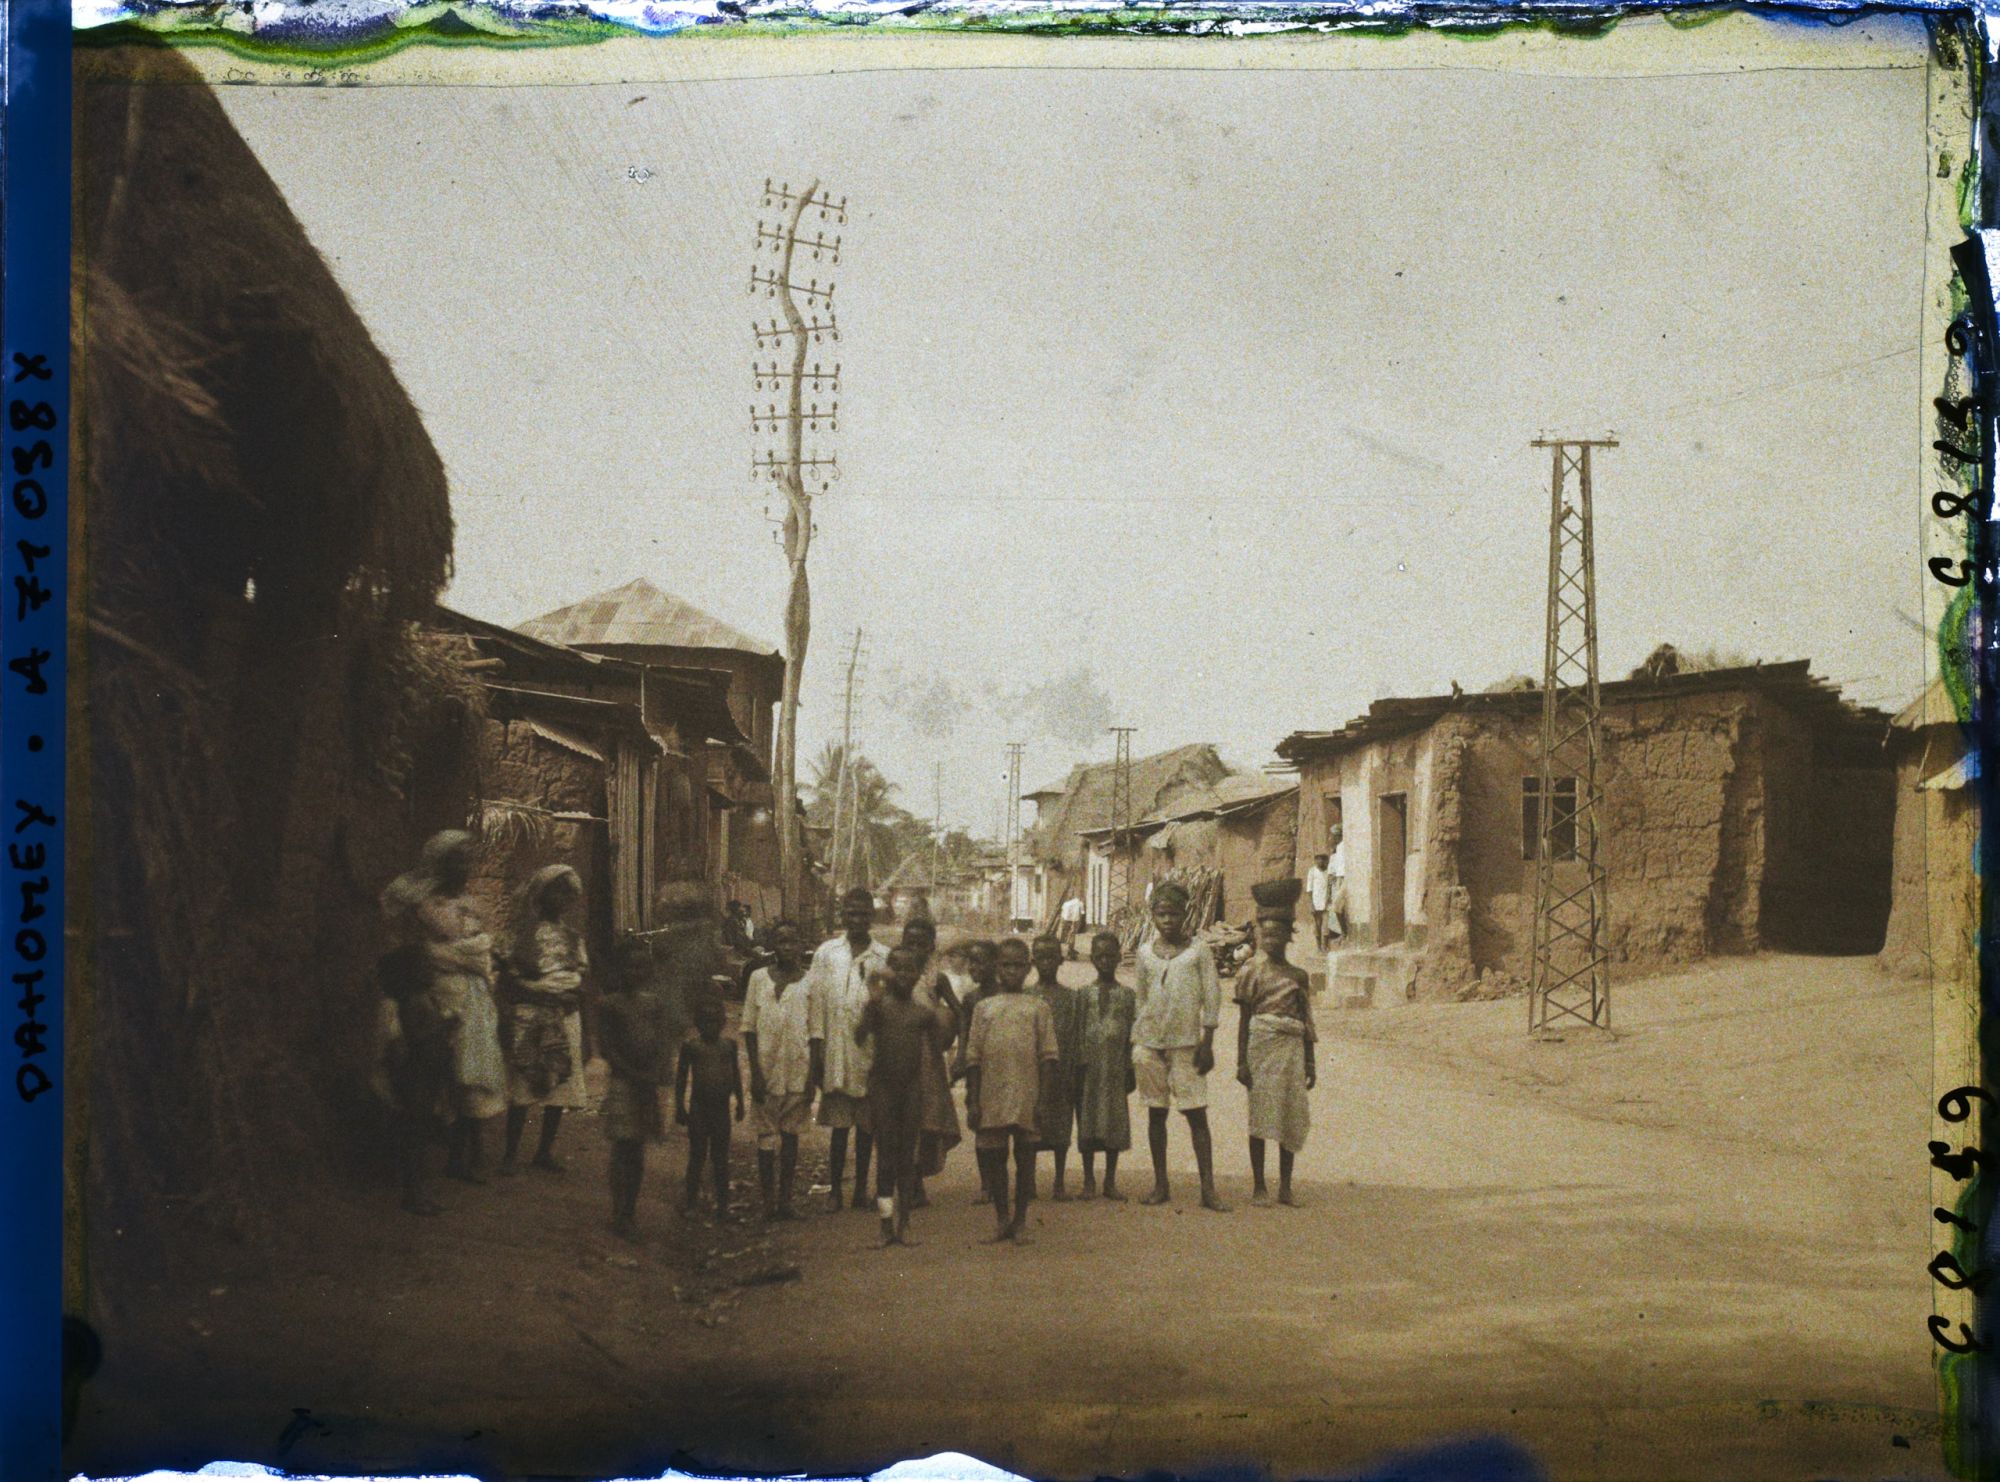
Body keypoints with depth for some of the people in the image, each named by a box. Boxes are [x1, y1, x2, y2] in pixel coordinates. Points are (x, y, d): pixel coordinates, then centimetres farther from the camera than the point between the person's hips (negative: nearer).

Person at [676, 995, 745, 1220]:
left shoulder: (729, 1045, 4)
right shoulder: (691, 1047, -4)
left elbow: (736, 1075, 12)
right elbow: (681, 1077, 2)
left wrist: (740, 1102, 11)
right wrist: (679, 1106, 1)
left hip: (721, 1107, 2)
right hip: (699, 1106, -2)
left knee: (721, 1158, 7)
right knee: (697, 1155, 4)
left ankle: (722, 1203, 13)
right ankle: (690, 1200, 15)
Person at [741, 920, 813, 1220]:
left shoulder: (808, 980, 2)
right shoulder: (759, 978, 1)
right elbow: (749, 1027, 1)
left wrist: (812, 1076, -1)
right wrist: (755, 1071, -6)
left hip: (798, 1072, 1)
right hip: (767, 1069, -1)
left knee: (791, 1134, 8)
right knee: (767, 1136, 2)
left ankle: (785, 1199, 15)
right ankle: (768, 1200, 7)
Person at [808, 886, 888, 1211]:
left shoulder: (884, 958, 3)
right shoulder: (827, 953, 3)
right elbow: (815, 1001, 2)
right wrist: (816, 1052, -3)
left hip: (871, 1053, 1)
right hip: (836, 1053, -1)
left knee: (867, 1125, 8)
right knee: (839, 1125, 2)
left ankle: (861, 1187, 19)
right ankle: (834, 1188, 10)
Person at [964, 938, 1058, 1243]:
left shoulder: (1037, 1008, 4)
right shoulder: (984, 1008, 7)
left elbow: (1048, 1056, 2)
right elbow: (973, 1057, 6)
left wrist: (1044, 1099, -4)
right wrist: (973, 1100, 0)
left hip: (1026, 1098, -1)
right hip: (992, 1097, 1)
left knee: (1025, 1157, 4)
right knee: (992, 1157, 6)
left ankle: (1020, 1221, 15)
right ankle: (1002, 1218, 19)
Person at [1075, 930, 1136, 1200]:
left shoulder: (1126, 994, 7)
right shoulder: (1085, 994, 3)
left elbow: (1131, 1035, 7)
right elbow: (1078, 1032, 1)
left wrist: (1130, 1069, 4)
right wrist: (1079, 1065, -6)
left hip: (1115, 1067, 1)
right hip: (1090, 1065, -1)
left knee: (1115, 1122, 3)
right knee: (1088, 1121, 1)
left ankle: (1110, 1181, 12)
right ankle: (1089, 1181, 10)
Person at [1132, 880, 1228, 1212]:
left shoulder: (1198, 951, 0)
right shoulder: (1145, 953, 8)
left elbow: (1212, 1000, -1)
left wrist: (1207, 1045, -5)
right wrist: (1134, 1044, 11)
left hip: (1186, 1042, -3)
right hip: (1149, 1041, 3)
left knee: (1196, 1114, -4)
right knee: (1156, 1112, 7)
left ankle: (1208, 1188, -3)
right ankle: (1160, 1185, 13)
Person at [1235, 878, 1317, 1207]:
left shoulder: (1298, 976, 11)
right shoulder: (1252, 973, 2)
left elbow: (1307, 1022, 14)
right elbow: (1243, 1021, 1)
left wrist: (1309, 1062, 12)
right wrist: (1241, 1061, -3)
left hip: (1291, 1048, 3)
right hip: (1261, 1045, -3)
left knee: (1290, 1118, 4)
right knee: (1260, 1117, -1)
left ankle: (1285, 1187, 12)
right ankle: (1258, 1186, 5)